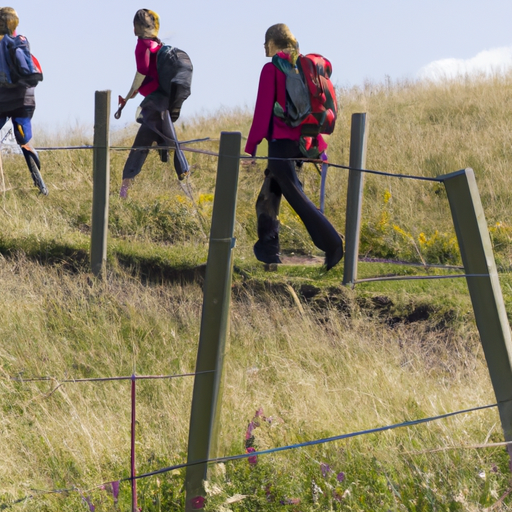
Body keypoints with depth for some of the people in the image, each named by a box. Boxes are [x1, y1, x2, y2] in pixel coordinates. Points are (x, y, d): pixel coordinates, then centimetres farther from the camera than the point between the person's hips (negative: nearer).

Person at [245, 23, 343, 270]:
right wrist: (319, 145, 18)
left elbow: (263, 109, -12)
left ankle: (331, 243, -26)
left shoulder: (272, 69, -7)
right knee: (269, 196, 17)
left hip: (281, 142, -8)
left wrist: (251, 145, -9)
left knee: (296, 196, -14)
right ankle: (268, 248, 16)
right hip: (301, 142, 8)